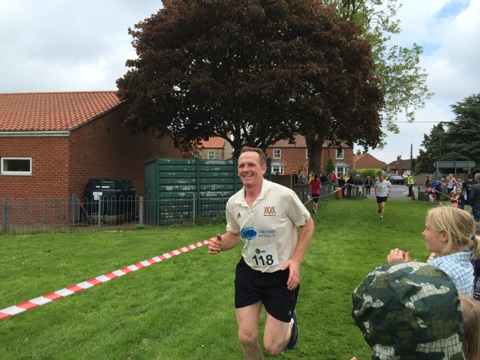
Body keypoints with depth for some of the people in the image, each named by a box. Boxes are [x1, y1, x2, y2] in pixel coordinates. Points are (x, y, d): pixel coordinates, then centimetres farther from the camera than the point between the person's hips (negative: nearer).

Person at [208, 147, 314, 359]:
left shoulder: (283, 195, -19)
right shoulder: (233, 203, -5)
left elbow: (307, 225, -5)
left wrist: (296, 260, -14)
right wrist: (220, 244, -11)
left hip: (281, 274, -3)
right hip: (248, 272, 4)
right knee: (246, 338, 4)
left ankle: (289, 323, 37)